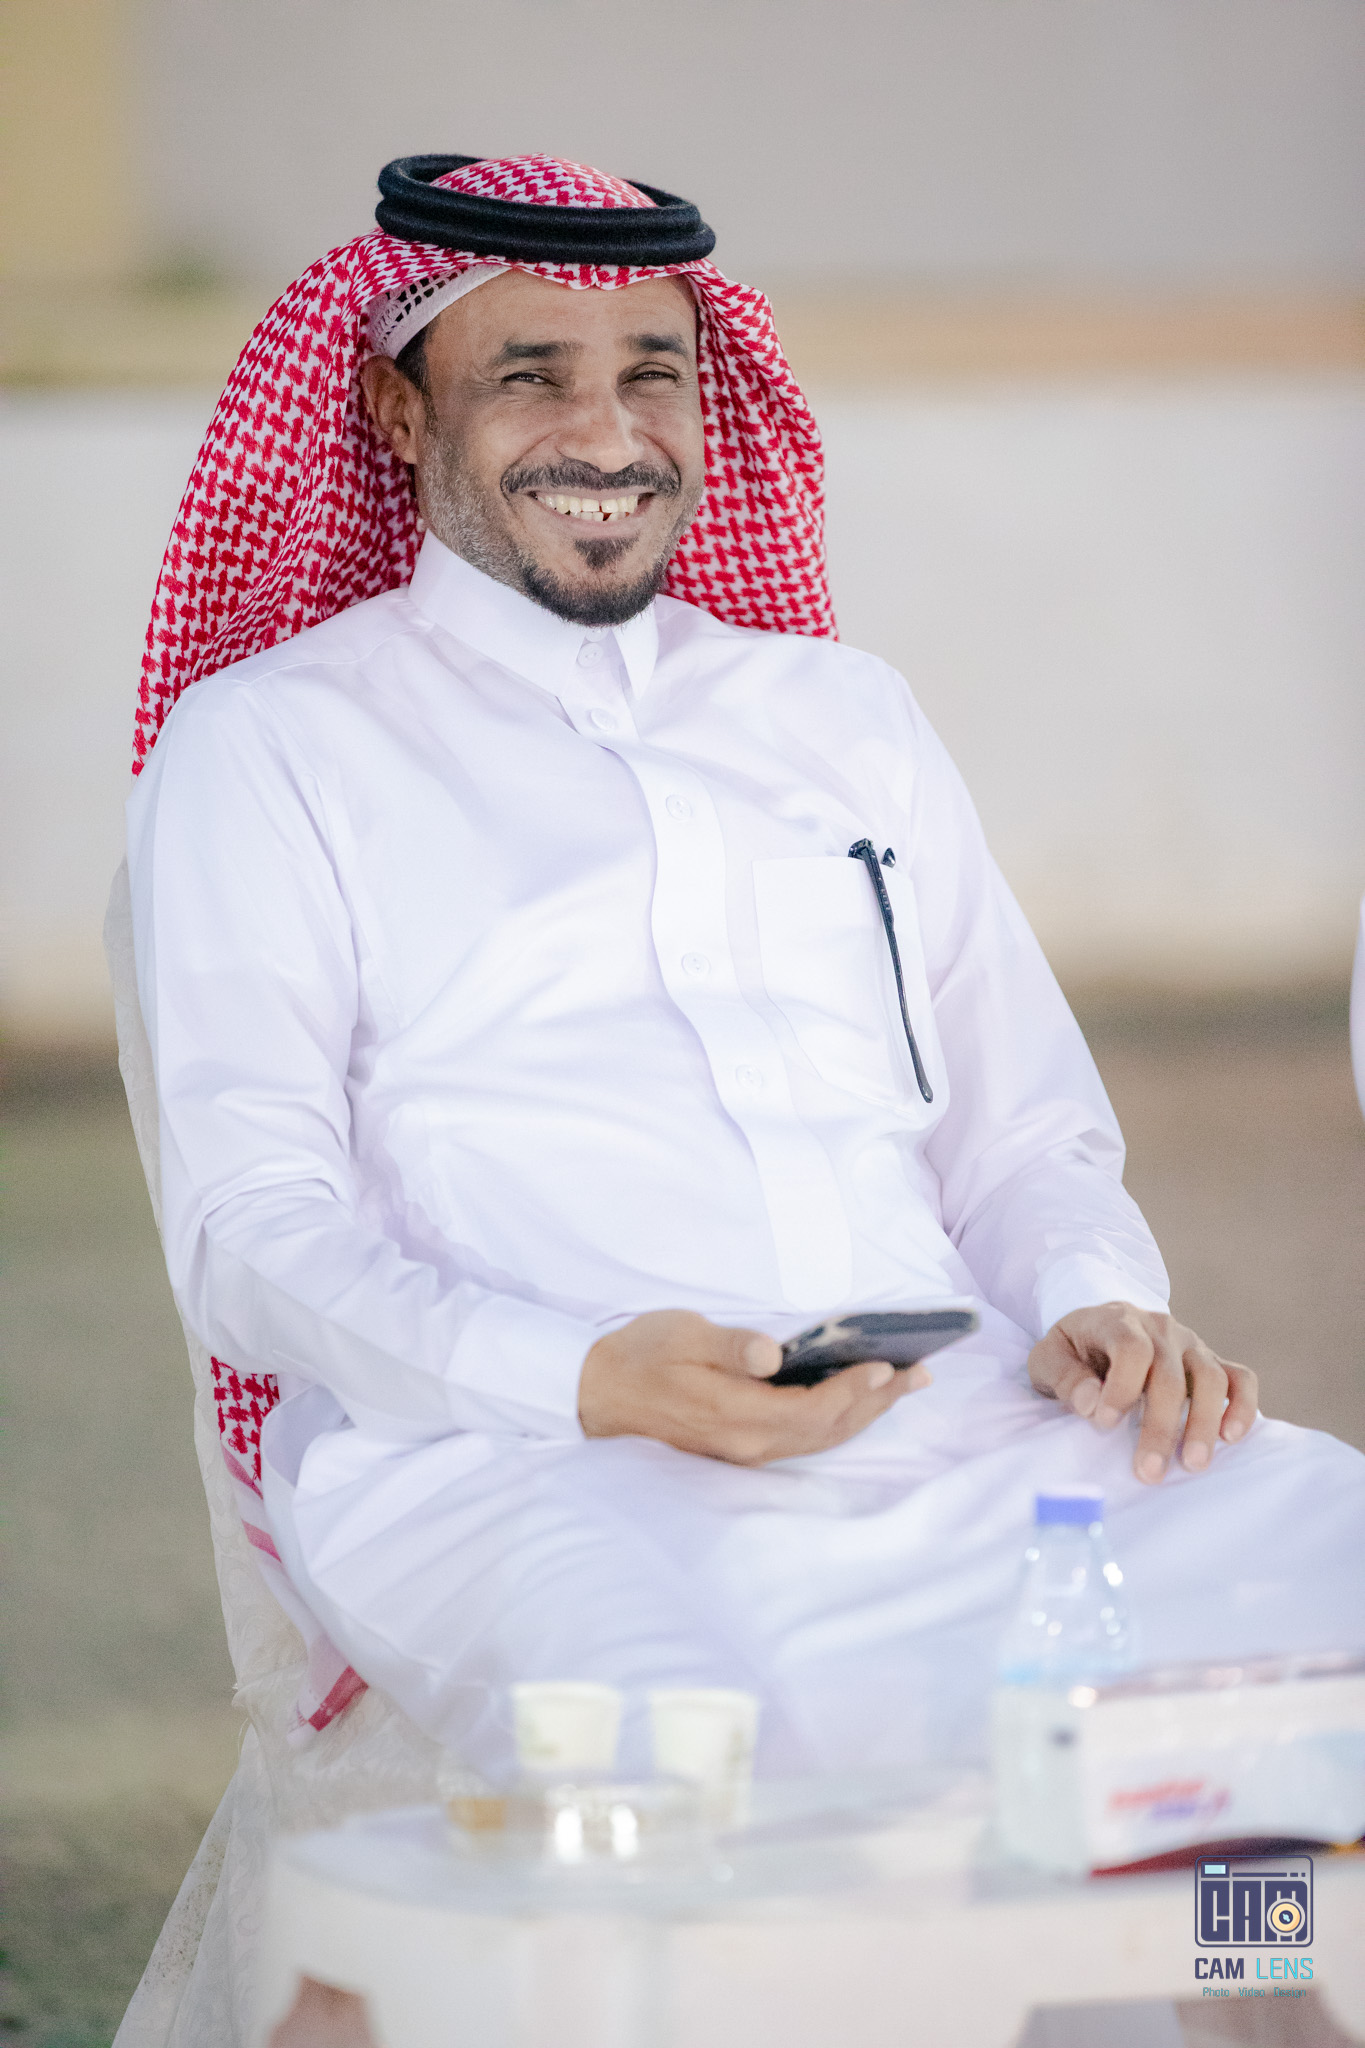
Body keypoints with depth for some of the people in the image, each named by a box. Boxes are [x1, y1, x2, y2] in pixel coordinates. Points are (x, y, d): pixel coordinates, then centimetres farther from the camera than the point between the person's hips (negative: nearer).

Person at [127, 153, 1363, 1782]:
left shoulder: (850, 717, 29)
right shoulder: (263, 745, 13)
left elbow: (1025, 1139, 27)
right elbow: (253, 1223, 2)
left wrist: (1101, 1306, 1)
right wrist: (594, 1378, -17)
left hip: (963, 1425, 5)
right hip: (507, 1458, -5)